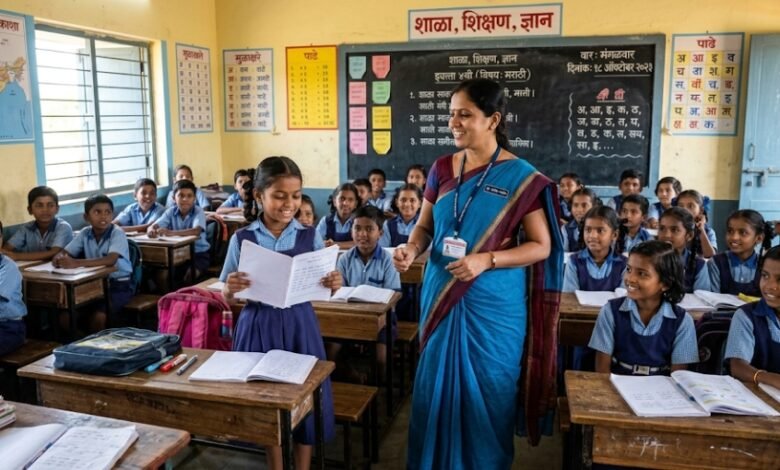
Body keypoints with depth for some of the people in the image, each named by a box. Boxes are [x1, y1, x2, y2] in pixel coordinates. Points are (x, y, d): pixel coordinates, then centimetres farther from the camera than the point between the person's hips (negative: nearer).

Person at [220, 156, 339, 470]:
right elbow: (228, 300, 1)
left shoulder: (310, 237, -2)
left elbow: (320, 291, 4)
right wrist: (231, 288, -21)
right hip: (259, 326, 0)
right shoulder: (241, 239, -4)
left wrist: (333, 285, -18)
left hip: (299, 325, 1)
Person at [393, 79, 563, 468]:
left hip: (493, 304, -4)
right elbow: (425, 225, 10)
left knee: (486, 392, 9)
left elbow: (541, 246, -8)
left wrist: (487, 260, -21)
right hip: (442, 296, 4)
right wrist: (411, 248, -12)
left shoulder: (521, 177, -10)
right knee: (436, 385, 14)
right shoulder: (442, 168, 2)